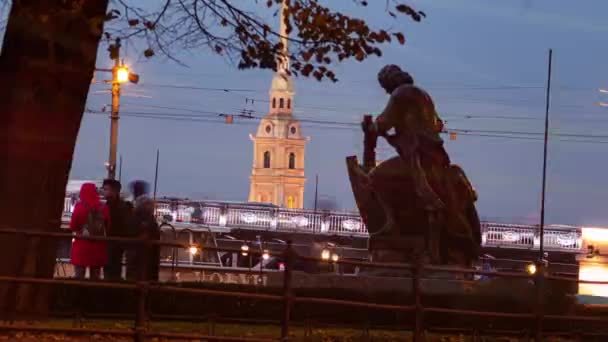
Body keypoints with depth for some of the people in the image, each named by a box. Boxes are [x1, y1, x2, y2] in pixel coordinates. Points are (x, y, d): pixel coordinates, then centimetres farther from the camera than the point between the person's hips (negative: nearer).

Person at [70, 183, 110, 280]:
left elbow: (72, 227, -4)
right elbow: (108, 227, 4)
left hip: (82, 244, -3)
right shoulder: (103, 208, -3)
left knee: (79, 276, 3)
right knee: (95, 278, 11)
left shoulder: (80, 206, -10)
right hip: (98, 247, 3)